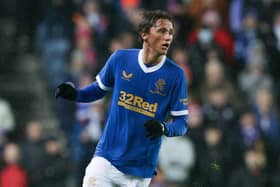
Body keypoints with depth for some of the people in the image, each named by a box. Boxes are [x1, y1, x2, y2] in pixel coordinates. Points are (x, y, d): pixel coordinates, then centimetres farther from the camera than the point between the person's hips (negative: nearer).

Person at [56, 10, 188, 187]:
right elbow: (100, 88, 14)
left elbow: (181, 123, -5)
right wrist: (76, 94, -5)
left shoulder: (175, 74, -7)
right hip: (106, 157, 1)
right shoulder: (120, 59, -2)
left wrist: (163, 127, -26)